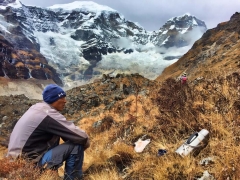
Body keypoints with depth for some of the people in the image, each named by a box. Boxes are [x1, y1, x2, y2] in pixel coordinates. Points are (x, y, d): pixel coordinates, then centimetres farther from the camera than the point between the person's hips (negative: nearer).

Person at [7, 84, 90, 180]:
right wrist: (86, 142, 0)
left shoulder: (38, 107, 8)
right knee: (77, 146, -13)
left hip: (20, 157, 10)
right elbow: (80, 135, -20)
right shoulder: (49, 115, -20)